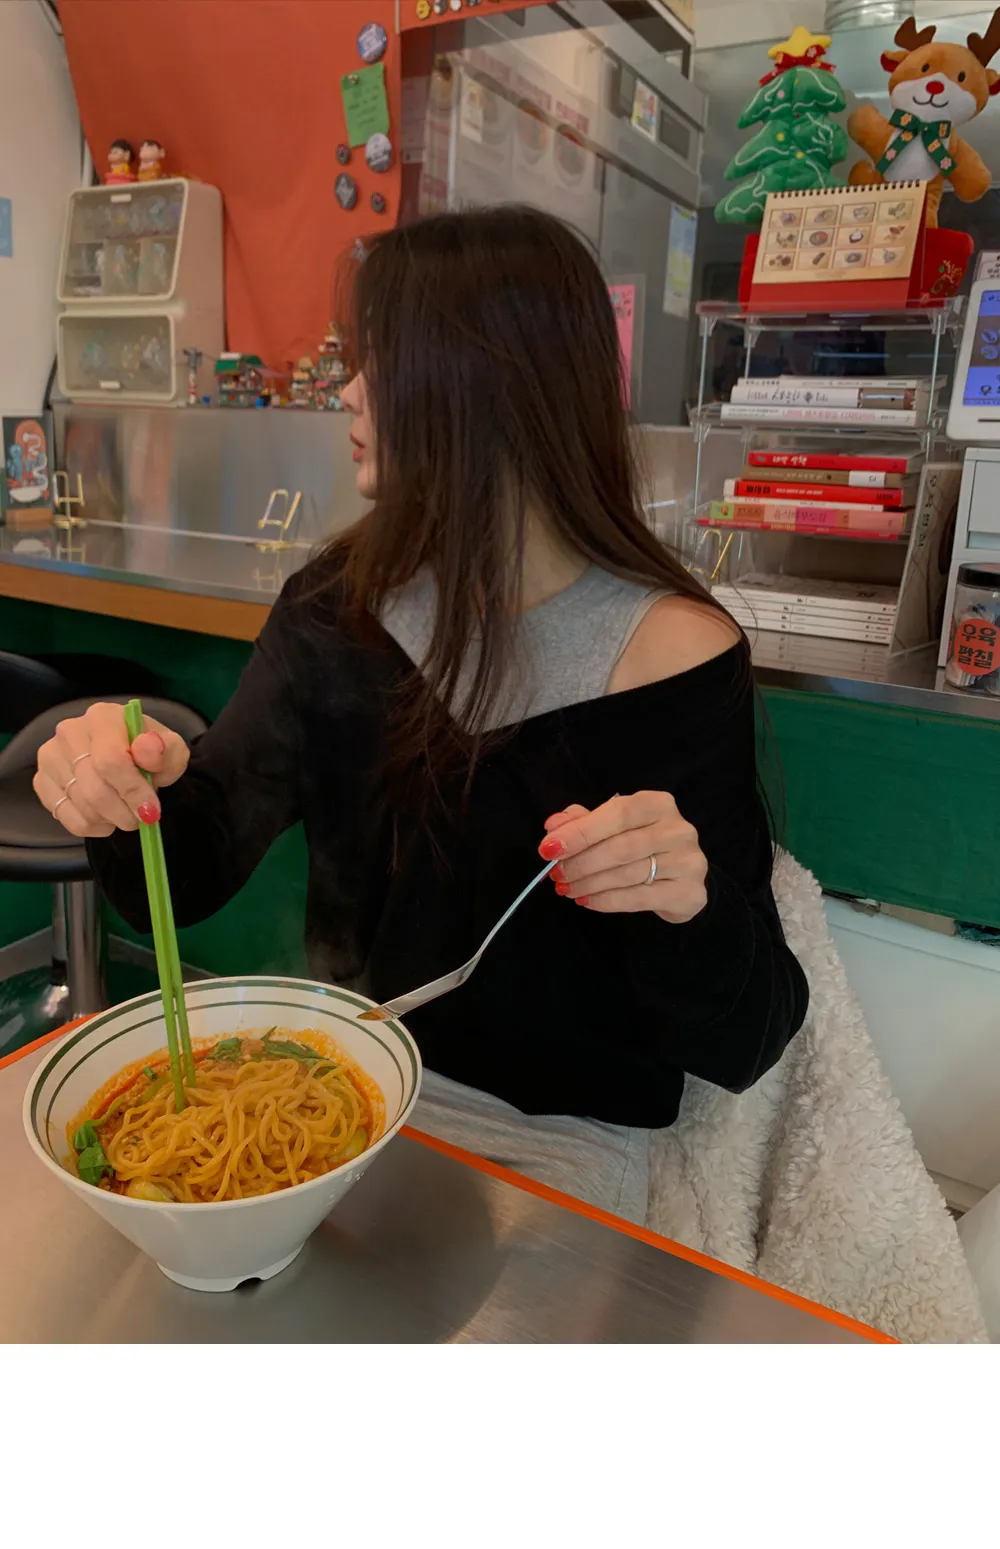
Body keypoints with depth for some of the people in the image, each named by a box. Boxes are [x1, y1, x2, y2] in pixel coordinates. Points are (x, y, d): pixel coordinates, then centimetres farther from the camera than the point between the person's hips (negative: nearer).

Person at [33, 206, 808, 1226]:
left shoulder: (673, 654, -17)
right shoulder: (340, 604, -3)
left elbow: (741, 1047, -14)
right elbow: (186, 877, -5)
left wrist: (689, 907, -34)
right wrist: (127, 788, -26)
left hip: (552, 1142, -3)